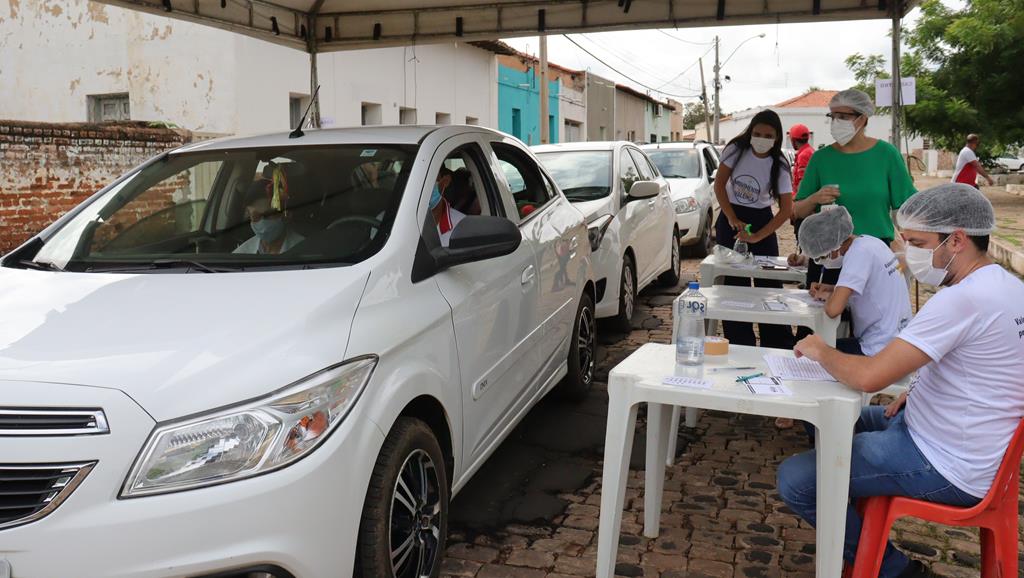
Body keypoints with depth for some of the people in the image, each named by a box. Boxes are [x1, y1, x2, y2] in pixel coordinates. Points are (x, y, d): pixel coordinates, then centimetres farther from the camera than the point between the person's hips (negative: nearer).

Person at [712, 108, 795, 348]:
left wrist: (757, 236, -23)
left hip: (762, 220, 0)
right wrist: (733, 220, -15)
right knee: (734, 283, -2)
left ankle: (777, 346, 5)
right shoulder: (736, 150, -10)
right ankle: (741, 344, 4)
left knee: (769, 282, -3)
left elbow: (786, 209, -14)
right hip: (731, 216, 0)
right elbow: (719, 185, -5)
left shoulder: (779, 165, -11)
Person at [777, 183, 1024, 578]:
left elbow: (868, 377, -30)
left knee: (794, 480, -13)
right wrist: (915, 392, 6)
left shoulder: (963, 299, -27)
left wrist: (819, 350, -11)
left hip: (947, 469, -10)